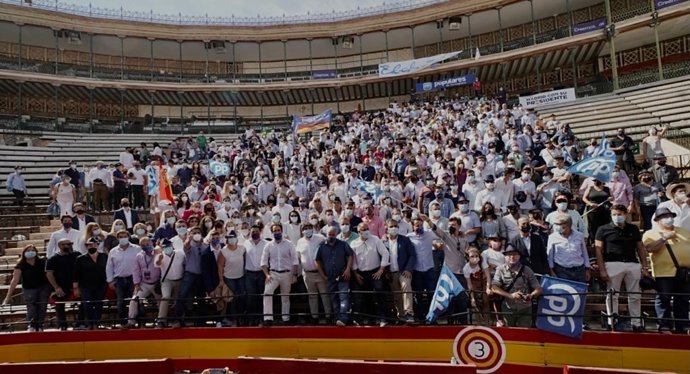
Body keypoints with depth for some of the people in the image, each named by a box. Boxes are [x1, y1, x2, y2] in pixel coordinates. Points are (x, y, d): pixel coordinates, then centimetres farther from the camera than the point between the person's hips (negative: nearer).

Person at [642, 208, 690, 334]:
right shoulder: (651, 233, 1)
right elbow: (649, 248, -14)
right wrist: (664, 238, -14)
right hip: (664, 272, -4)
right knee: (663, 300, -2)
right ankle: (664, 326, 4)